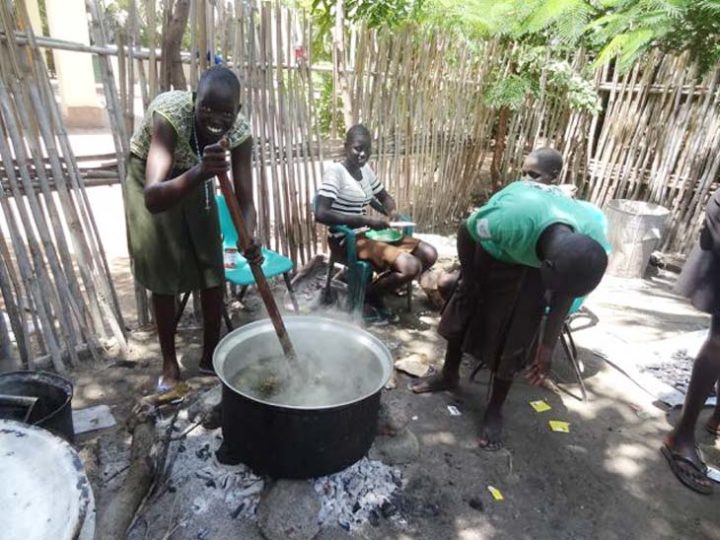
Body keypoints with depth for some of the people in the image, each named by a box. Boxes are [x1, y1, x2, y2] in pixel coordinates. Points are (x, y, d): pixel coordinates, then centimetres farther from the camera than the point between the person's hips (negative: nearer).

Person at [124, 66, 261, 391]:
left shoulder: (240, 133, -28)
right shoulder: (169, 115, -39)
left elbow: (245, 201, -29)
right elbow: (153, 199, -50)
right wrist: (201, 172, -66)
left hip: (195, 181, 4)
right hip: (151, 179, -3)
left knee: (212, 269, 3)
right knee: (162, 275, -2)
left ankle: (210, 355, 20)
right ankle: (169, 363, 16)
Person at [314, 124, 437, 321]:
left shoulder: (366, 169, 10)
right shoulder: (335, 172, -15)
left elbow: (385, 197, 23)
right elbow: (321, 214, -27)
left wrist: (392, 211, -3)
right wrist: (367, 220, -28)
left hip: (369, 233, 8)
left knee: (429, 254, -1)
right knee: (411, 266, -24)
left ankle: (382, 285, 11)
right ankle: (369, 296, 1)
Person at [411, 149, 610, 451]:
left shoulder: (595, 243, -33)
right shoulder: (512, 218, -46)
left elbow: (565, 292, -13)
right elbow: (467, 231, -21)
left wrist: (548, 344, -7)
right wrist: (468, 280, -8)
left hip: (531, 268, 1)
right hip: (492, 253, -1)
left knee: (514, 339, 0)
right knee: (463, 315, 10)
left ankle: (495, 410, 19)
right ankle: (449, 376, 35)